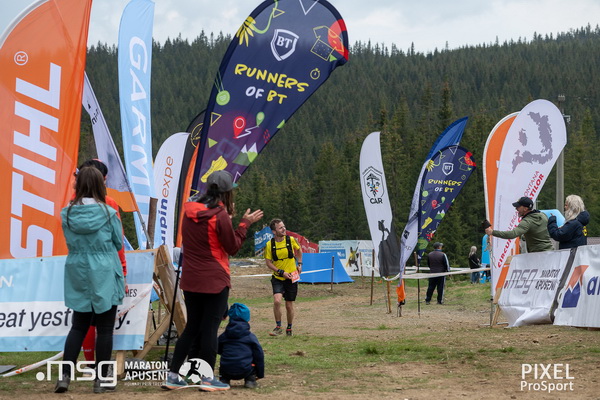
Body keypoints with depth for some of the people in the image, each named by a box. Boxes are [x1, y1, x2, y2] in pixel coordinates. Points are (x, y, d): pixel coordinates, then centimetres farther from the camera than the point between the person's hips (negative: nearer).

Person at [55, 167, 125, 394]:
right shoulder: (108, 213, -12)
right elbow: (119, 244, -1)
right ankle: (101, 379, 10)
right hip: (104, 276, -3)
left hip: (78, 277, 3)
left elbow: (69, 242, 7)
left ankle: (65, 375, 6)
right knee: (104, 329, 6)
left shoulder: (67, 213, -5)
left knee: (78, 326, 14)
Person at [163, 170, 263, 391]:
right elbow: (232, 247, -6)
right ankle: (207, 379, 5)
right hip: (215, 280, -6)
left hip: (190, 279, 6)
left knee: (192, 327, 14)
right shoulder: (220, 216, -15)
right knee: (210, 328, 1)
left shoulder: (189, 211, 4)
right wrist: (245, 223, 1)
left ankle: (172, 375, 13)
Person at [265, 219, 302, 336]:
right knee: (277, 301, -21)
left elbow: (298, 250, 16)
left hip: (291, 278, 1)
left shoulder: (291, 240, -5)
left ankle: (289, 328, 25)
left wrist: (299, 264, 7)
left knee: (289, 305, 5)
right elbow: (268, 262, -4)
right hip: (277, 278, -1)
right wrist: (281, 272, -14)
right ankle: (278, 327, -5)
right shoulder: (270, 244, -8)